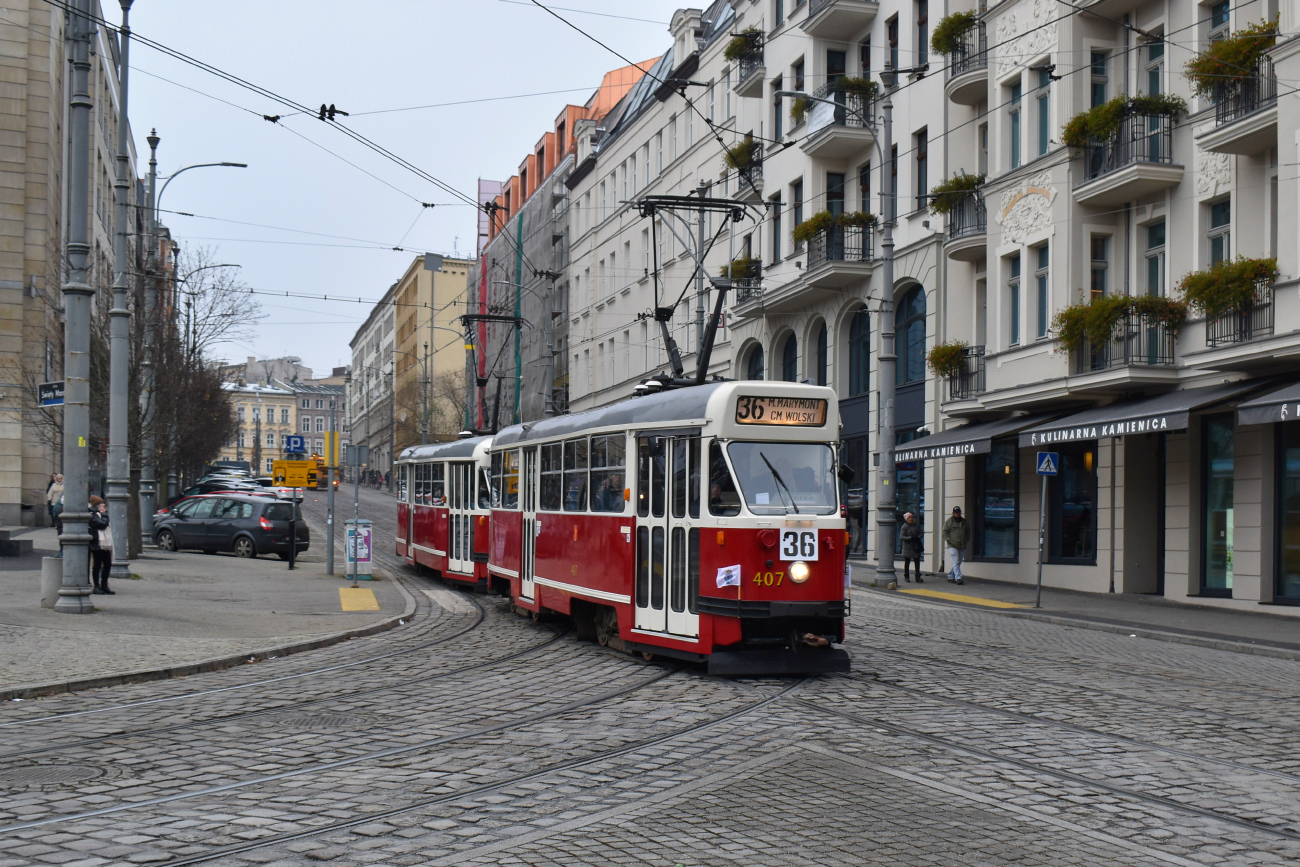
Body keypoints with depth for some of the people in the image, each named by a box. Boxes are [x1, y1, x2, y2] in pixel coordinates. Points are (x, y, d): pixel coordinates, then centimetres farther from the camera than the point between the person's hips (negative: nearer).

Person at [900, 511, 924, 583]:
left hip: (916, 547, 4)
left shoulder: (917, 525, 8)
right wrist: (910, 538, -22)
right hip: (907, 547, -4)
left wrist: (918, 537, -11)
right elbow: (902, 537, -12)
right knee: (907, 563, 6)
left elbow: (922, 533, 9)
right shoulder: (904, 526, -6)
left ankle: (918, 578, 4)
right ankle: (906, 577, 16)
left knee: (917, 563, 2)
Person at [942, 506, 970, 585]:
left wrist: (967, 540, 13)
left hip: (962, 546, 5)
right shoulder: (949, 521, 1)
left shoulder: (964, 521, 15)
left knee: (958, 563, 8)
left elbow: (968, 532, 25)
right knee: (956, 562, -12)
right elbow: (945, 532, -1)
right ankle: (958, 578, -16)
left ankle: (950, 577, 19)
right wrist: (949, 540, -12)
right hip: (953, 546, -5)